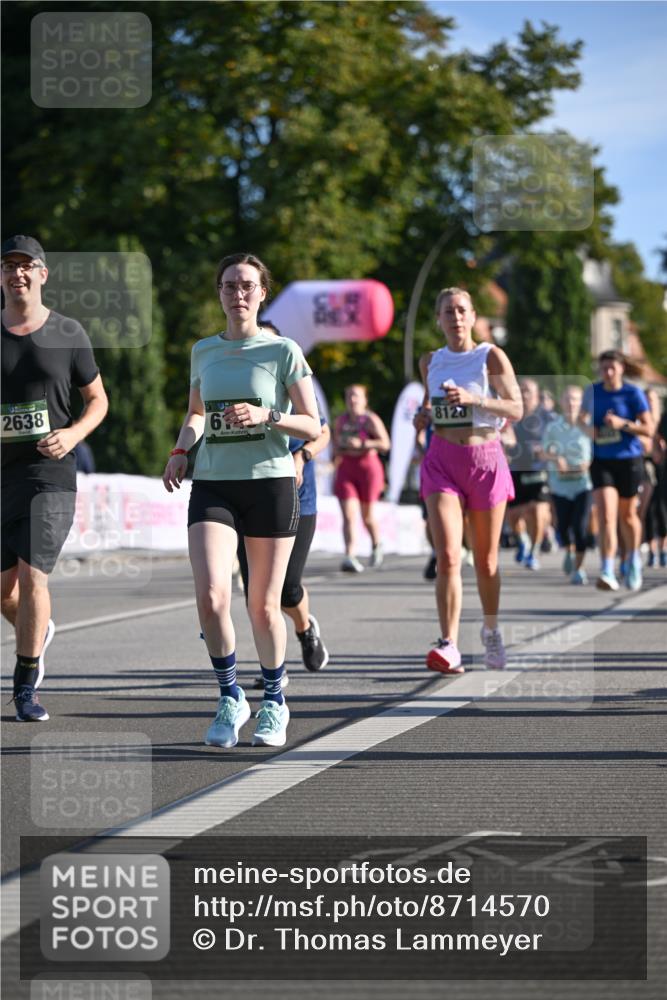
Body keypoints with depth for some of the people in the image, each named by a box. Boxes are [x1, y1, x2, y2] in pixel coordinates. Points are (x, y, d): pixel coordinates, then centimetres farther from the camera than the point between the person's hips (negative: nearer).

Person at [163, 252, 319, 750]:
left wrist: (266, 416, -18)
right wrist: (181, 451, 7)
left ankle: (274, 701, 26)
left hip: (271, 483, -2)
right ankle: (231, 697, 3)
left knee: (264, 607, 4)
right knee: (211, 596, -16)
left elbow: (313, 427, -1)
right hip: (213, 485, 2)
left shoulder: (283, 351, -1)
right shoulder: (204, 351, 11)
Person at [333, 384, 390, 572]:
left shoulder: (371, 419, -7)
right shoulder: (341, 421, 9)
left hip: (368, 466, -3)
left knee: (367, 515, 10)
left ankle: (376, 545, 40)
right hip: (346, 468, 3)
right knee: (348, 515, -12)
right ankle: (350, 557, -21)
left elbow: (385, 443, -16)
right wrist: (338, 449, 4)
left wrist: (361, 444, -24)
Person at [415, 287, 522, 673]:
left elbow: (517, 409, -7)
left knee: (486, 560, 10)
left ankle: (491, 630, 35)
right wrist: (425, 416, 3)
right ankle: (449, 646, -19)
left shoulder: (491, 357, -3)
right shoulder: (430, 362, 8)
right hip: (442, 461, 1)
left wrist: (474, 399, -21)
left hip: (486, 460, -1)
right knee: (448, 556, -16)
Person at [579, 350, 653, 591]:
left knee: (627, 515, 14)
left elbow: (649, 429, -9)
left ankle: (634, 560, 41)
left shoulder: (633, 393, -7)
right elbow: (582, 417, 20)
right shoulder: (592, 391, 3)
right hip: (601, 462, 1)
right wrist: (587, 428, -3)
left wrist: (623, 423, -23)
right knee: (606, 515, -16)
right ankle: (608, 572, -21)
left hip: (629, 460, -1)